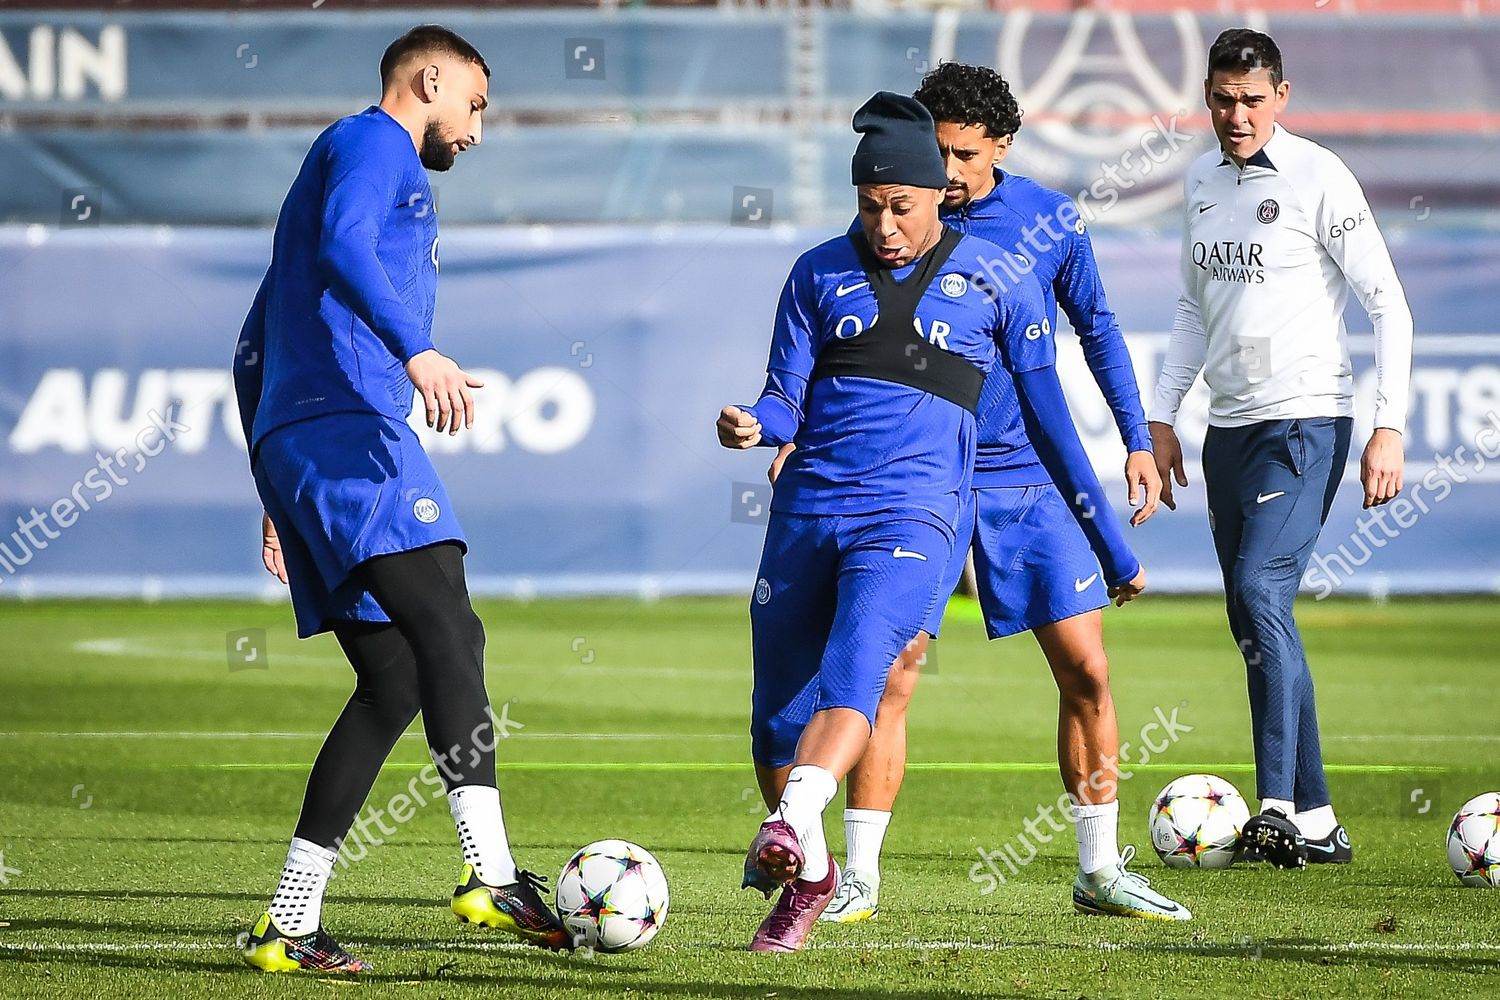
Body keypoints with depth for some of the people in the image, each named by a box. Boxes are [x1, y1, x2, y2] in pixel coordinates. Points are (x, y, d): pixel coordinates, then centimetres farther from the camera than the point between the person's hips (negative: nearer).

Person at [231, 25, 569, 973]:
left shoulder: (358, 161, 33)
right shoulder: (373, 142, 3)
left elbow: (253, 350, 35)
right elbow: (342, 249, -20)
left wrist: (281, 494, 35)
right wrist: (416, 348, -32)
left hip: (291, 443, 10)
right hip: (348, 428, -10)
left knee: (396, 680, 5)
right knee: (449, 632, -22)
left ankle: (288, 925, 1)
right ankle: (492, 875, -35)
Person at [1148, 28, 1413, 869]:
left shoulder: (1317, 177, -9)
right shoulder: (1203, 181, 12)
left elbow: (1389, 305, -9)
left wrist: (1389, 426, -16)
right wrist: (1162, 417, 17)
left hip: (1306, 421, -7)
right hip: (1229, 424, 7)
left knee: (1263, 591, -22)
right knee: (1255, 627, 6)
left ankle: (1280, 808, -24)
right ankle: (1316, 822, 11)